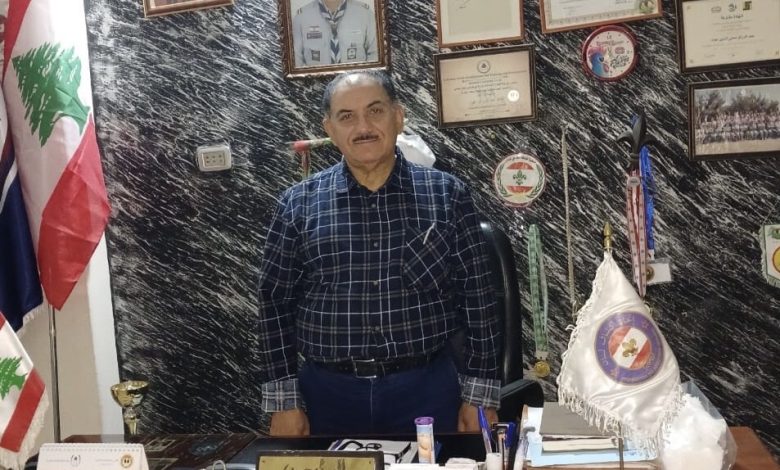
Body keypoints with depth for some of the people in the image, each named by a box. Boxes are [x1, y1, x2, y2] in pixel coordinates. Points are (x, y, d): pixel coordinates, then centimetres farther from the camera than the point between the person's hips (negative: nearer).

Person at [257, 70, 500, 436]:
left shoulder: (446, 195, -2)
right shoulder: (298, 205, -1)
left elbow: (477, 299, 0)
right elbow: (275, 304, 2)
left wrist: (479, 396, -2)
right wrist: (284, 403, 0)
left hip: (426, 390, 0)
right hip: (328, 395, 1)